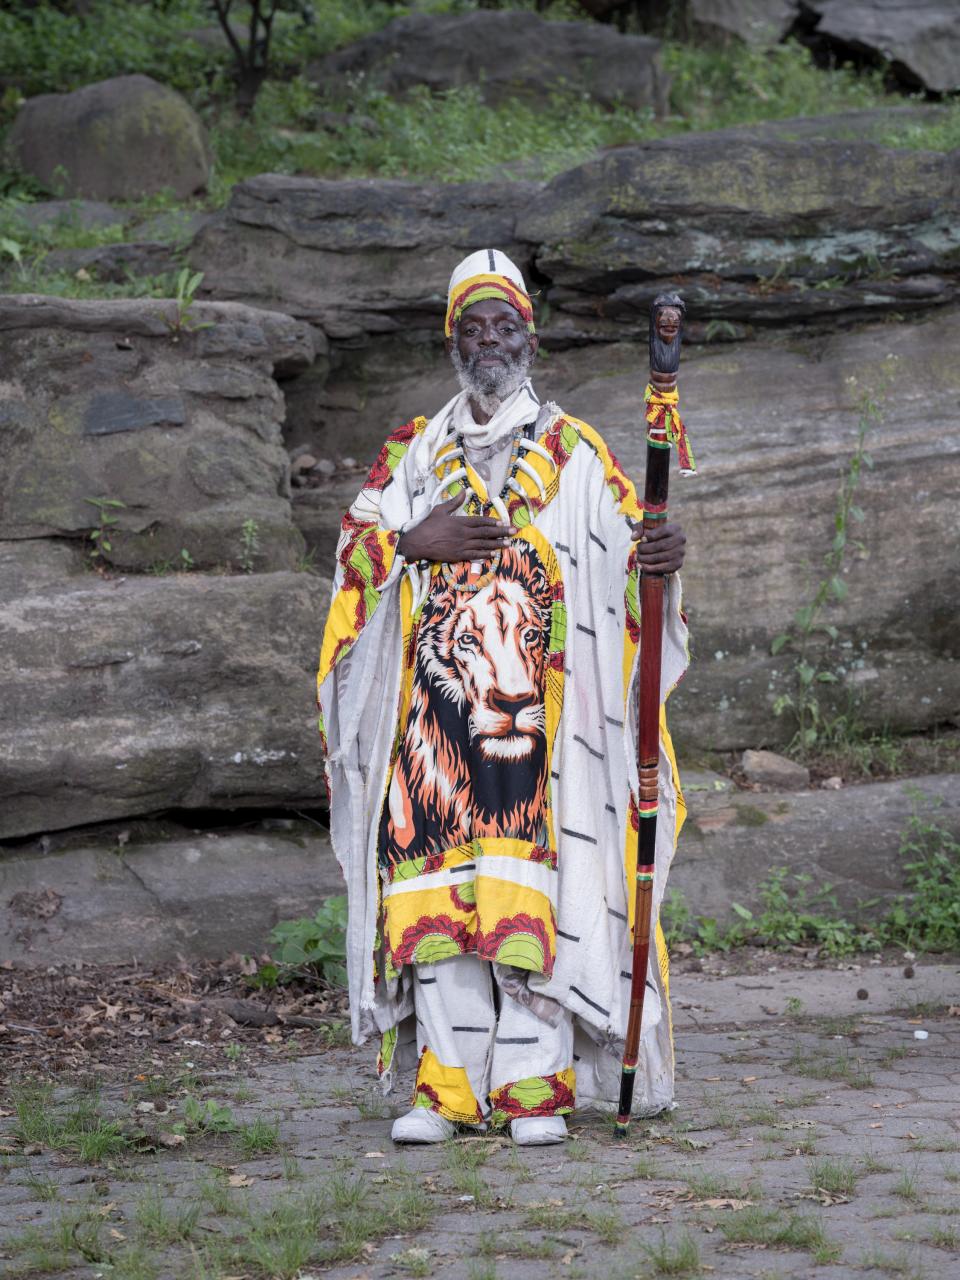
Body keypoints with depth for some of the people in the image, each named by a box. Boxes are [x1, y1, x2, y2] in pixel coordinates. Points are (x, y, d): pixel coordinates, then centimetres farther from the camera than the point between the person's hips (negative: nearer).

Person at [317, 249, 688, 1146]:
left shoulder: (574, 453, 11)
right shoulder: (412, 455, 17)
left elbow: (625, 543, 4)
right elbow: (356, 546, 11)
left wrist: (659, 554, -18)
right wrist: (418, 545, -7)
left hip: (537, 698, -2)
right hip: (437, 698, 2)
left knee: (531, 880, -10)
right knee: (438, 885, -4)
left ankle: (534, 1085, -8)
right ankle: (447, 1085, -1)